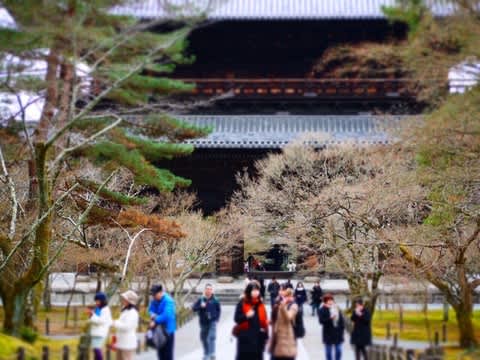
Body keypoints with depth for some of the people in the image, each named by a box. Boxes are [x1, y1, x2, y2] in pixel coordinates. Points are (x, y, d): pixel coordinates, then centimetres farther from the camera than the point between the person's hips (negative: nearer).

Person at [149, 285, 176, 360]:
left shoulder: (168, 301, -21)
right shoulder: (154, 300, 4)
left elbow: (166, 315, -31)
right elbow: (150, 309, 12)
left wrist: (155, 321, -24)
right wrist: (152, 314, -11)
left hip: (167, 329, -8)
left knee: (167, 352, -2)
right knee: (160, 350, 15)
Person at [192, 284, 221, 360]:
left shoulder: (214, 300, -3)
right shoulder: (201, 299, -2)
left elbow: (219, 309, 11)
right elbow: (194, 308, -6)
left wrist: (217, 318, 2)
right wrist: (200, 306, -23)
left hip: (212, 322, -2)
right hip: (203, 323, 3)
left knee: (211, 337, -15)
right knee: (203, 338, 12)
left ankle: (212, 354, -17)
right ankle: (206, 354, 28)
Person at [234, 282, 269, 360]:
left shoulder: (260, 304, 7)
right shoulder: (242, 303, -7)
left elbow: (264, 321, 11)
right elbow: (237, 319, -9)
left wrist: (265, 335, 8)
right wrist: (246, 316, -27)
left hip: (258, 337, 5)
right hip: (245, 337, -5)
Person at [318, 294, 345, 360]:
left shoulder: (337, 308, 6)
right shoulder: (322, 310, -9)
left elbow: (342, 320, 7)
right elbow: (321, 320, -20)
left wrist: (342, 328, -1)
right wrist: (330, 318, -30)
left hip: (338, 333, 4)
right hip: (328, 334, -4)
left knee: (338, 351, 10)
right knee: (328, 352, 7)